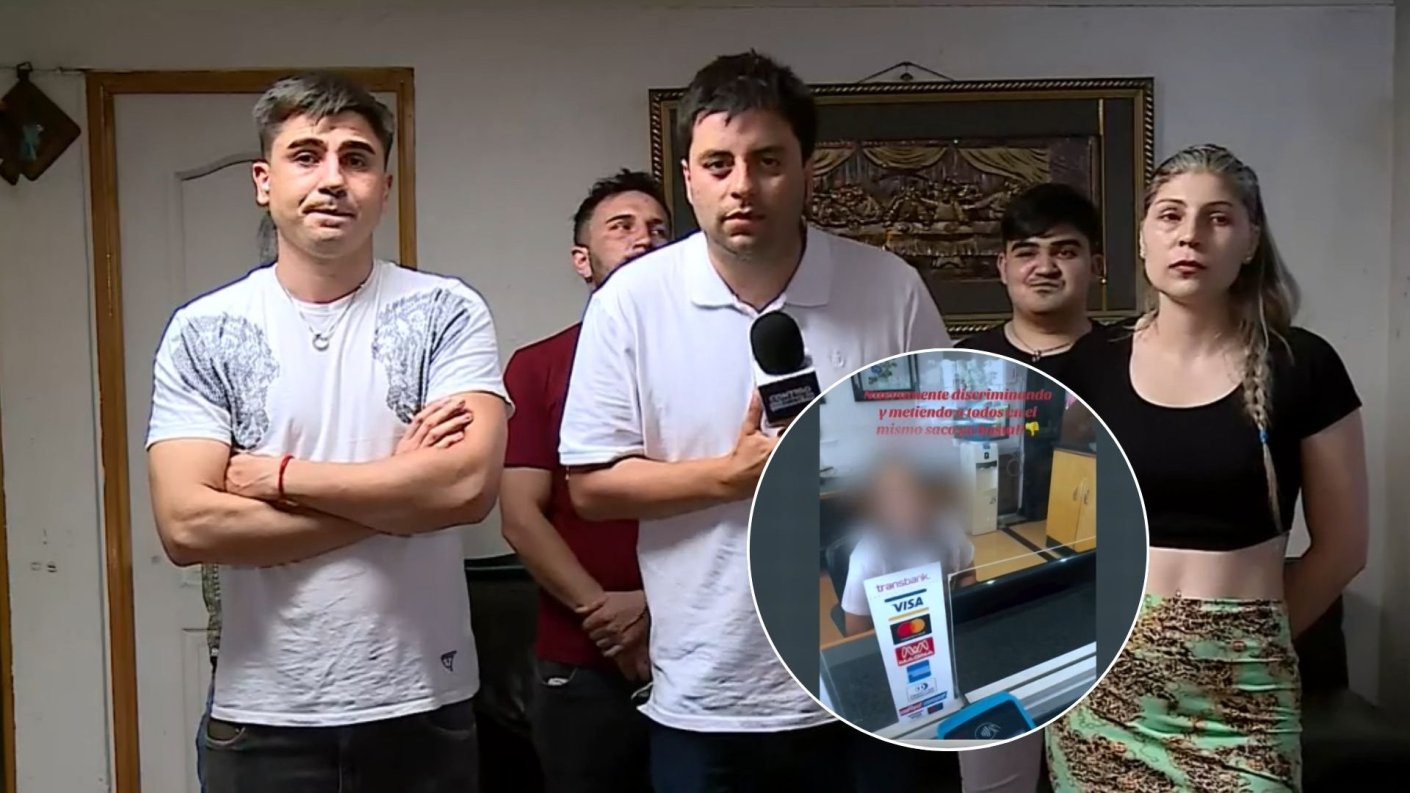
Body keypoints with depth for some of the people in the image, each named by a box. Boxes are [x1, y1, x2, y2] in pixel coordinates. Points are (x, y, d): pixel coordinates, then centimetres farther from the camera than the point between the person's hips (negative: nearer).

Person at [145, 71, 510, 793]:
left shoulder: (447, 313, -4)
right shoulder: (202, 332, -2)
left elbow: (469, 485, -18)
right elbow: (187, 527, -12)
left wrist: (280, 477, -13)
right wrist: (398, 493, -13)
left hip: (423, 703, 0)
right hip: (264, 713, 0)